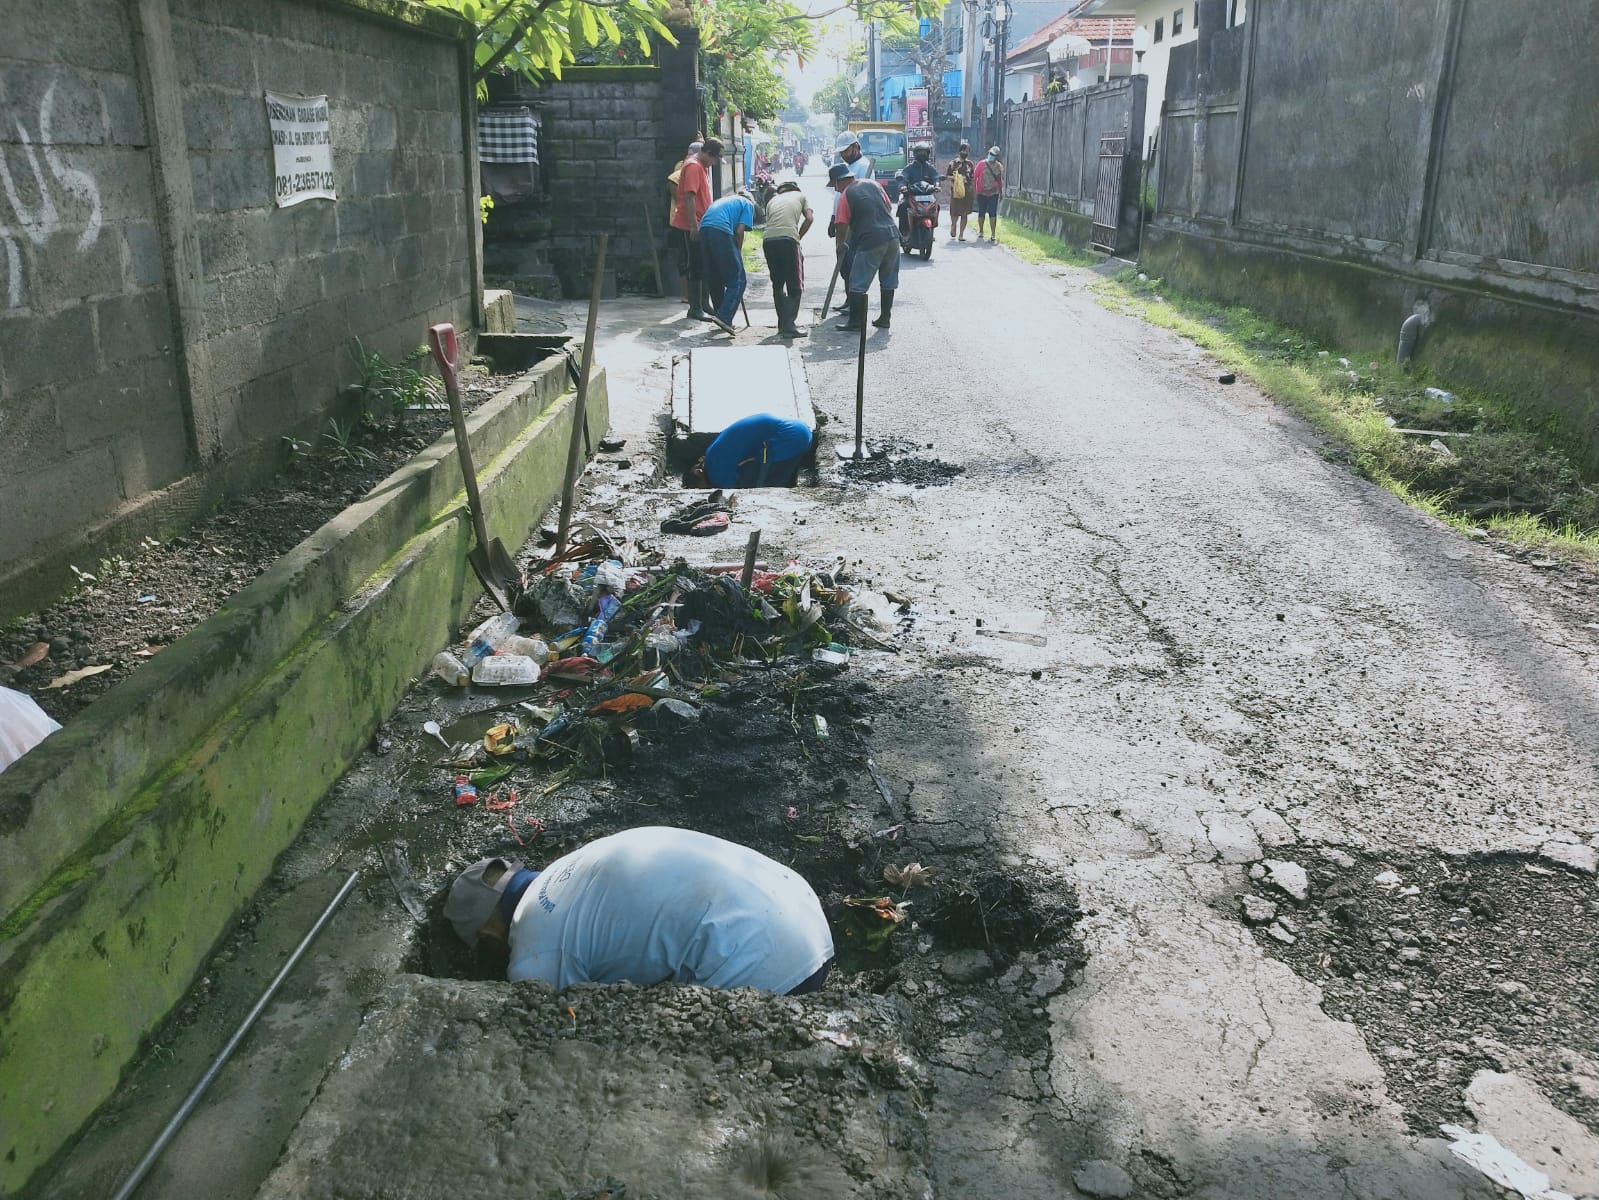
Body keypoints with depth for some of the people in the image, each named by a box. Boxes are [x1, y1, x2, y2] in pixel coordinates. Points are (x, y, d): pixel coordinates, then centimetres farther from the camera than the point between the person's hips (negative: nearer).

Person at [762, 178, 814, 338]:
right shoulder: (800, 195, 23)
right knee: (795, 286, 2)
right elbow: (809, 218, 10)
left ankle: (782, 325, 21)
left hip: (768, 239, 4)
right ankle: (788, 326, -9)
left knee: (777, 285, 18)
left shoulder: (772, 201, 30)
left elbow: (769, 222, 21)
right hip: (788, 239, -4)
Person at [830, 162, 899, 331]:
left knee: (858, 284, 1)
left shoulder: (845, 196, -4)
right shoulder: (872, 184, 14)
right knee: (888, 281, 15)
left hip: (870, 241, -7)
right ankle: (885, 318, 20)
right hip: (892, 236, 7)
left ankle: (856, 321, 3)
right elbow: (889, 207, 19)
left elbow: (842, 226, -6)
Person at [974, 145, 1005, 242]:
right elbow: (974, 176, 0)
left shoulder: (999, 166, 3)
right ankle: (980, 232, 25)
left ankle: (993, 235, -5)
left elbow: (1001, 180, 10)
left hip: (993, 193, 0)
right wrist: (973, 188, -3)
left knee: (993, 214, -6)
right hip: (982, 193, 0)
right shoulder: (982, 164, -2)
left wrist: (1001, 192, 11)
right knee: (981, 213, 10)